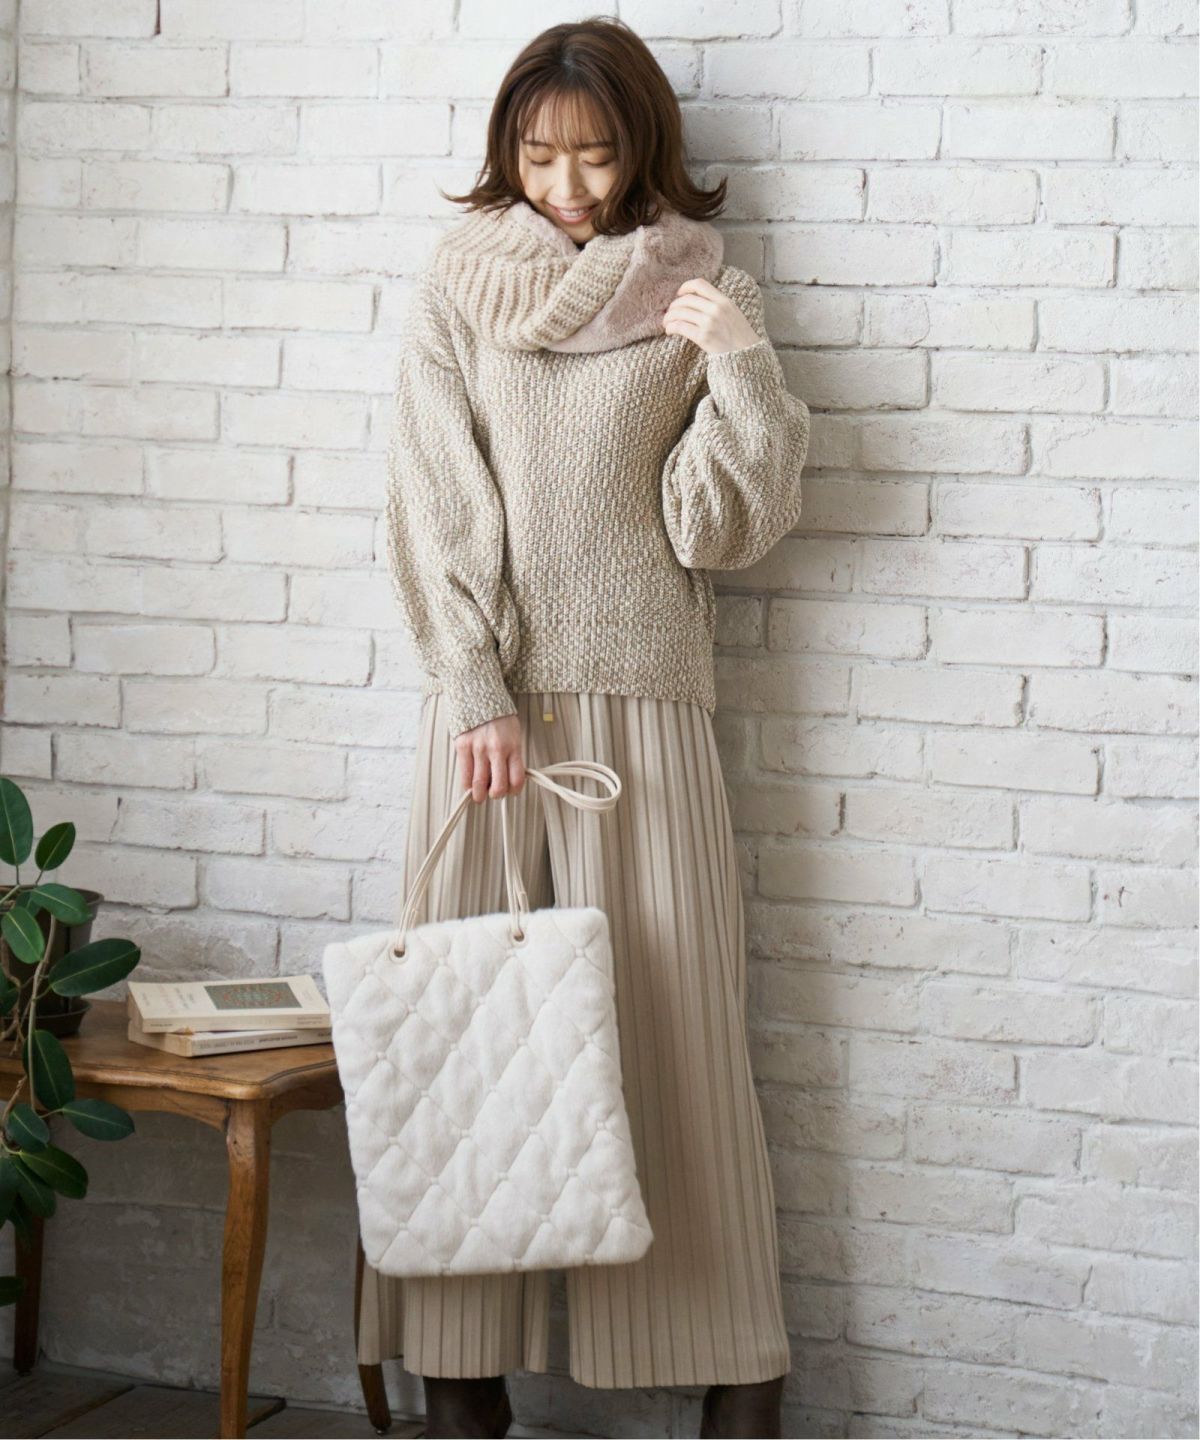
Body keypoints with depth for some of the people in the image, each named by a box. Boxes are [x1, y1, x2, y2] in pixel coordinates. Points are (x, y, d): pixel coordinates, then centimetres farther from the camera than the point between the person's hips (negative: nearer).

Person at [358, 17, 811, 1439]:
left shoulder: (699, 293, 6)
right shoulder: (457, 284, 7)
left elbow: (722, 525, 1)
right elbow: (438, 507, 1)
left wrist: (742, 363, -12)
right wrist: (476, 691, -9)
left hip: (643, 695, 0)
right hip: (484, 695, 1)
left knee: (674, 1021, -1)